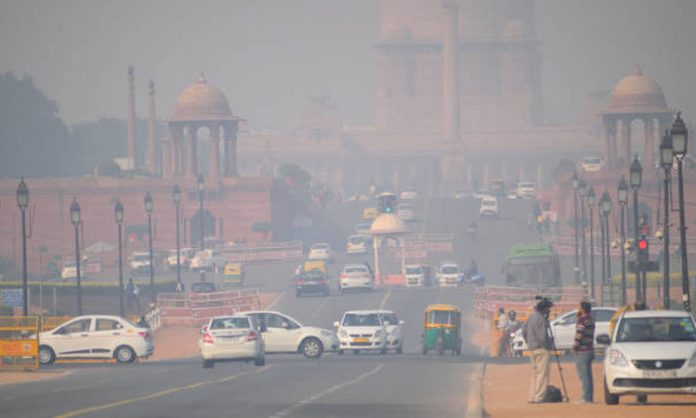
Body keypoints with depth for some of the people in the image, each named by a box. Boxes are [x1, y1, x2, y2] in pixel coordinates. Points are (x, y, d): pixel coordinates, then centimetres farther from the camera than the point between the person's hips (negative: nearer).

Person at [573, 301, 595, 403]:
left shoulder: (582, 320, -15)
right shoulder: (591, 319, 12)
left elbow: (579, 334, -20)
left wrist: (575, 346, -7)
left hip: (582, 351, -9)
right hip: (590, 350, 9)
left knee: (584, 375, -8)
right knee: (588, 375, 13)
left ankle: (586, 398, -11)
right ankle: (589, 397, 16)